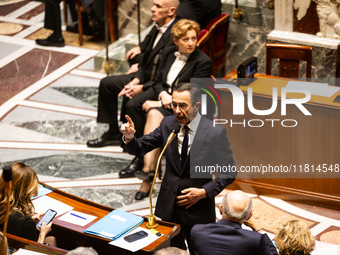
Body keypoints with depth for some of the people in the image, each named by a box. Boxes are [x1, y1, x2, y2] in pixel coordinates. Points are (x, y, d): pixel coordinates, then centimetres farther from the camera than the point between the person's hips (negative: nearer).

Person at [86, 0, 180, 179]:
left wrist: (142, 88, -24)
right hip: (147, 76, 11)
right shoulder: (158, 27, 4)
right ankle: (113, 133, 26)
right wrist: (136, 80, -2)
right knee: (107, 84, 12)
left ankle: (140, 156, -19)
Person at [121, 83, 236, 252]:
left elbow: (229, 172, -10)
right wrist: (130, 137, -21)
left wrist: (204, 192, -18)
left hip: (198, 210, -4)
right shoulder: (167, 124, -3)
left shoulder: (215, 133, -15)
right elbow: (140, 148, 1)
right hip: (169, 205, 4)